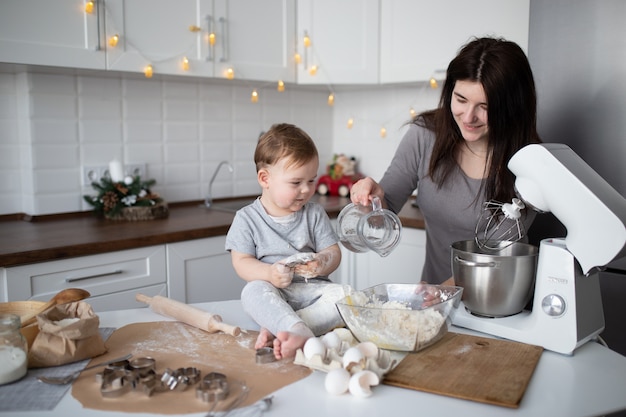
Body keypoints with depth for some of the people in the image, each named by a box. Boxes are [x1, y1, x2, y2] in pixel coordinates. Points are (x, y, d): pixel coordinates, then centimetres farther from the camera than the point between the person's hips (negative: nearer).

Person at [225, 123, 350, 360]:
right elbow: (241, 262, -3)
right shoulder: (247, 219, 1)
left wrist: (322, 263, -20)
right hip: (272, 291, -2)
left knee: (345, 294, -27)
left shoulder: (315, 214, 8)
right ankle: (301, 332, -49)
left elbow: (333, 252, 5)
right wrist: (269, 273, -24)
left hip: (312, 289, 2)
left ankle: (276, 331, -37)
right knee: (253, 290, -34)